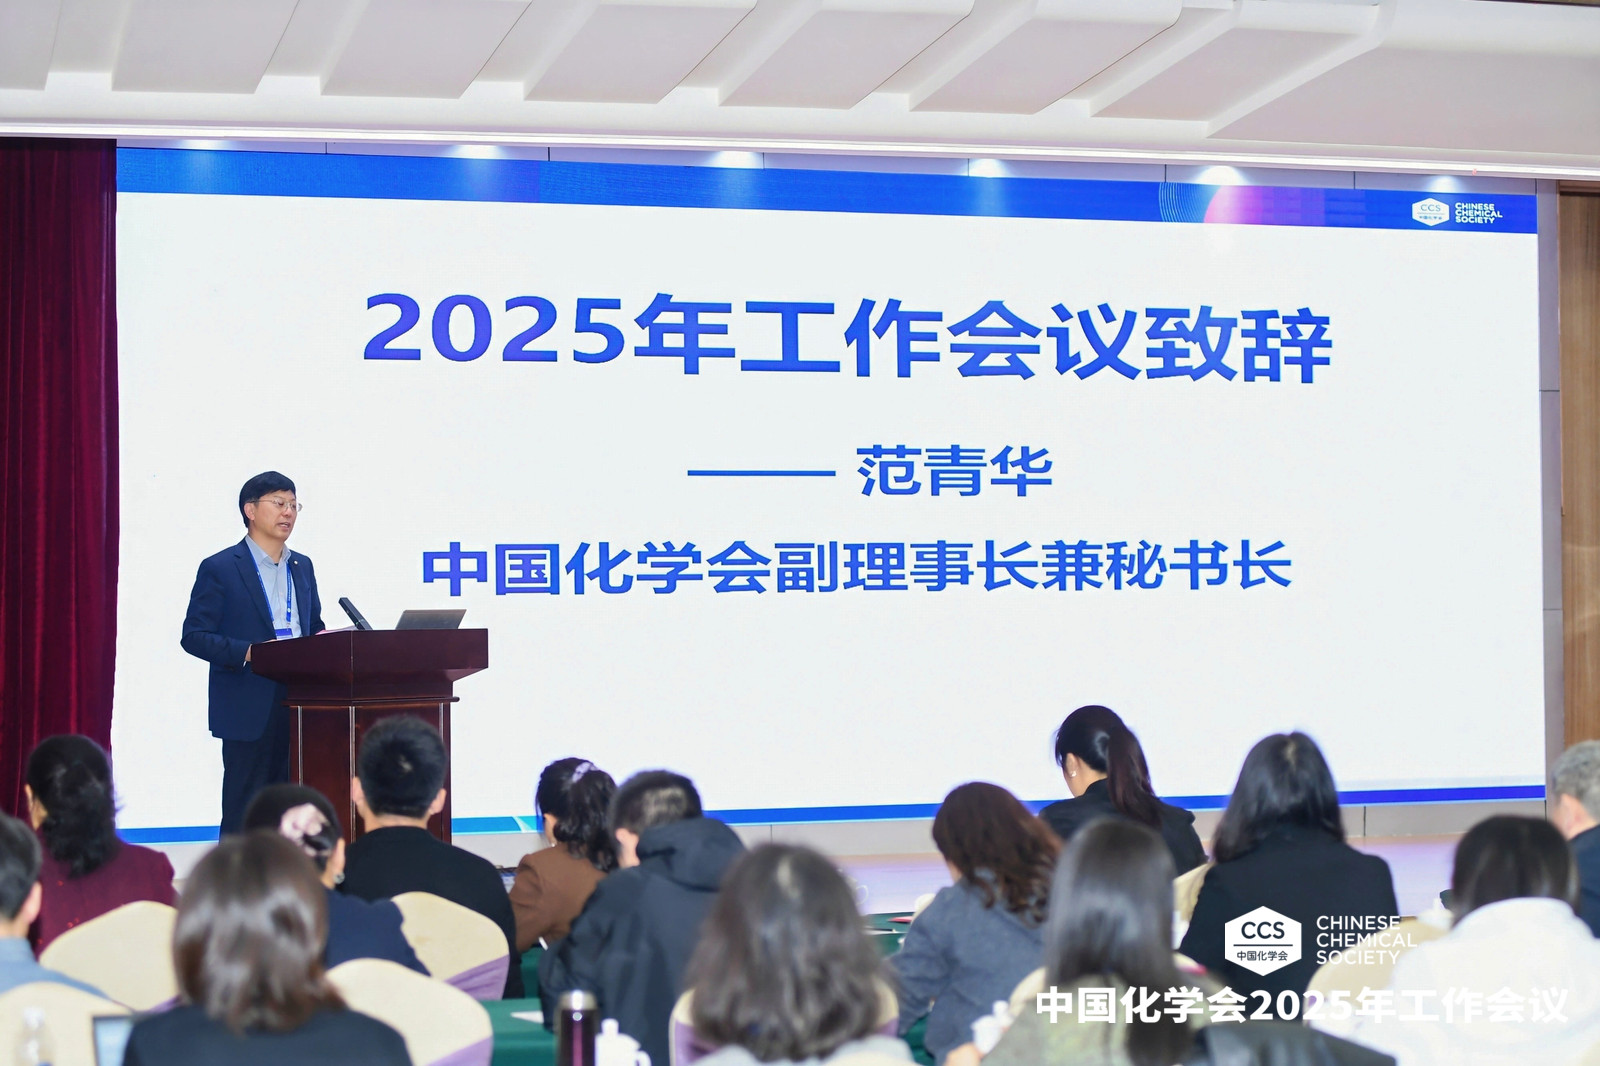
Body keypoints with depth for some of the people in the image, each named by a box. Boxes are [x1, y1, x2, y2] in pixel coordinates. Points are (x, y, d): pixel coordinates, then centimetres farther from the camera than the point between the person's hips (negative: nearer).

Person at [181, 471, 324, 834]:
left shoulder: (302, 567, 16)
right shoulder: (220, 568, -3)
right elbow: (194, 636, -6)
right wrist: (248, 652, -21)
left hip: (298, 706, 6)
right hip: (248, 709, -6)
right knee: (244, 812, -3)